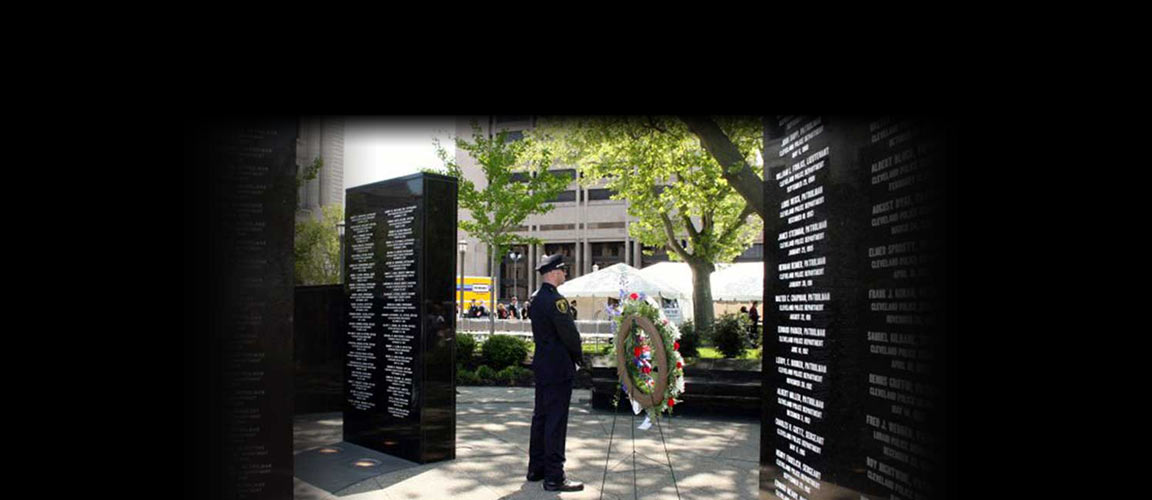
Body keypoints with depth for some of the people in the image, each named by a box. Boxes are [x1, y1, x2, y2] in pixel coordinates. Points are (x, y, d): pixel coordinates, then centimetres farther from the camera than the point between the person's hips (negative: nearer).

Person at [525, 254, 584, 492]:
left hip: (542, 364, 10)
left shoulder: (535, 299, 12)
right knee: (556, 421, -6)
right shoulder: (555, 300, -18)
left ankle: (536, 468, 25)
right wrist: (578, 356, -1)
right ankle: (554, 477, -1)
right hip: (559, 367, -10)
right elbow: (569, 333, -18)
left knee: (541, 417, 16)